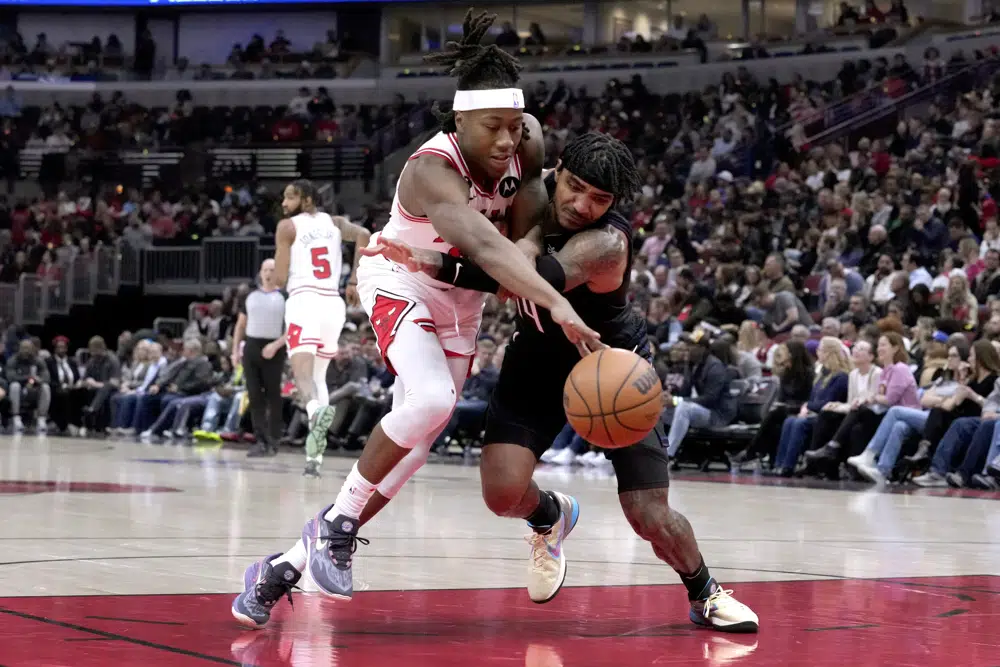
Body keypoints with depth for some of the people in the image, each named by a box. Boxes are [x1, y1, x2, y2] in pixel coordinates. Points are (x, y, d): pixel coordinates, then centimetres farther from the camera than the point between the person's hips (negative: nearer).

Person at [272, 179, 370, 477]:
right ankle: (314, 456, 12)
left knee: (303, 372, -17)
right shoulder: (335, 223, 17)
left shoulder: (287, 227, 5)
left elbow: (280, 279, -2)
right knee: (318, 374, 18)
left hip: (304, 302, -5)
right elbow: (364, 236, -3)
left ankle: (316, 410, -54)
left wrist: (279, 276, 22)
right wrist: (353, 281, 1)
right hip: (333, 304, 5)